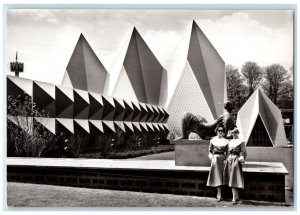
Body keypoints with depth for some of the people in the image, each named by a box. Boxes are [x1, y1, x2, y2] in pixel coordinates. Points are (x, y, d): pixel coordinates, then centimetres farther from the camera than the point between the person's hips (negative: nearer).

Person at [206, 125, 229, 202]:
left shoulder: (225, 141, 7)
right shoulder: (213, 140, 4)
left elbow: (227, 152, 10)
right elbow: (210, 151, 8)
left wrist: (226, 159, -4)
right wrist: (211, 156, -8)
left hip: (222, 159, 1)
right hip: (215, 159, -1)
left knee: (220, 177, 3)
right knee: (217, 176, -5)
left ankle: (219, 194, 14)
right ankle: (219, 195, -6)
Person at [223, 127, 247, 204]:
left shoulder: (241, 142, -2)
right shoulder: (230, 142, 17)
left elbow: (244, 152, -8)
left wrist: (242, 158, -23)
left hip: (236, 160, -6)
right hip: (229, 160, 7)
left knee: (234, 179, -9)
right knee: (231, 179, 8)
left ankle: (234, 198, -8)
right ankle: (236, 196, 19)